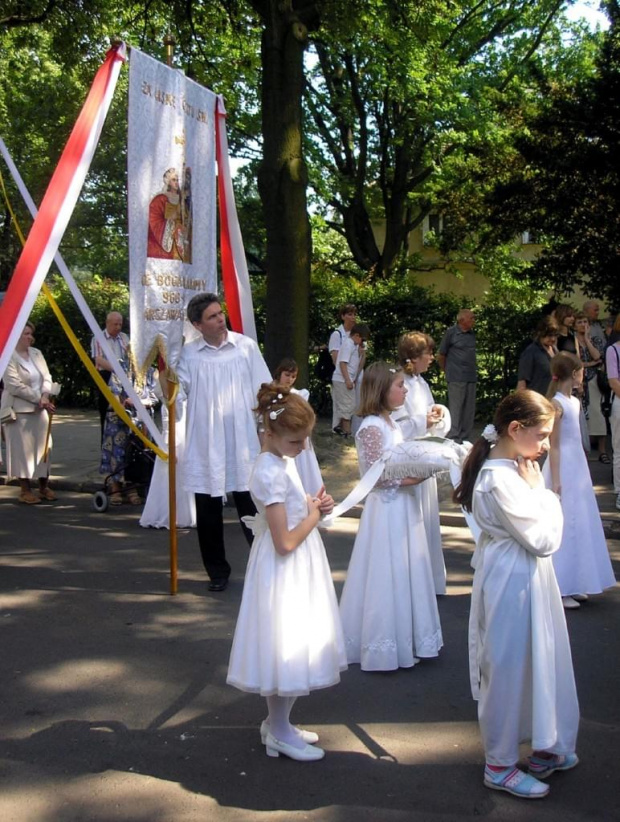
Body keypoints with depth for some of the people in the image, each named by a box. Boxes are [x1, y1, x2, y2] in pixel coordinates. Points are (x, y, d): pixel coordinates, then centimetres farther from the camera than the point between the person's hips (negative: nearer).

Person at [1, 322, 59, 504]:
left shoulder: (37, 353, 12)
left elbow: (47, 378, 8)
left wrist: (45, 396, -11)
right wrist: (38, 398, -16)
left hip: (40, 410, 6)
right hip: (19, 411, -6)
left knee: (43, 448, 8)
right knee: (22, 450, -3)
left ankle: (44, 487, 17)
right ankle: (25, 490, 5)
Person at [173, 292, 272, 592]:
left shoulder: (245, 346, -2)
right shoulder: (189, 354, 1)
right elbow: (176, 396, -1)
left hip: (243, 443, -1)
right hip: (205, 446, 1)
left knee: (251, 508, 6)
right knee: (208, 512, 10)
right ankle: (218, 572, 25)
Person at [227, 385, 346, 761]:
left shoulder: (284, 460, 4)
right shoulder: (271, 473, -25)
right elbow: (285, 541, -26)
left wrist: (314, 505, 2)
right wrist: (315, 515, -12)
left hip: (297, 571, 10)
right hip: (283, 574, -10)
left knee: (292, 649, 19)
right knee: (283, 649, 4)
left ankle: (279, 723, 33)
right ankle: (279, 733, 20)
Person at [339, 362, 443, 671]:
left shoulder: (388, 422, 10)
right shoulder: (372, 427, -19)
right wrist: (409, 479, -21)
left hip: (402, 507, 10)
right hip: (387, 509, -10)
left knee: (405, 572, 16)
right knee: (389, 575, 0)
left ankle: (403, 639, 28)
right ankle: (387, 646, 13)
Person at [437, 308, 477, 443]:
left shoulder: (472, 334, 11)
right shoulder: (451, 333, -5)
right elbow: (440, 356, 2)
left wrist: (474, 372, 13)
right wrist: (448, 371, 8)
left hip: (471, 378, 6)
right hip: (456, 379, -6)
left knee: (469, 410, 7)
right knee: (455, 409, -5)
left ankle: (465, 438, 15)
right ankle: (453, 440, -2)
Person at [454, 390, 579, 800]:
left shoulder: (510, 467, 6)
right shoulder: (501, 480, -27)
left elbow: (544, 532, 14)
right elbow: (545, 539, -21)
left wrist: (535, 486, 1)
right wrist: (538, 487, -16)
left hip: (527, 579, 10)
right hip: (513, 584, -10)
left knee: (540, 662, 21)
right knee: (509, 670, 5)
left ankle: (547, 750, 38)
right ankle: (500, 766, 23)